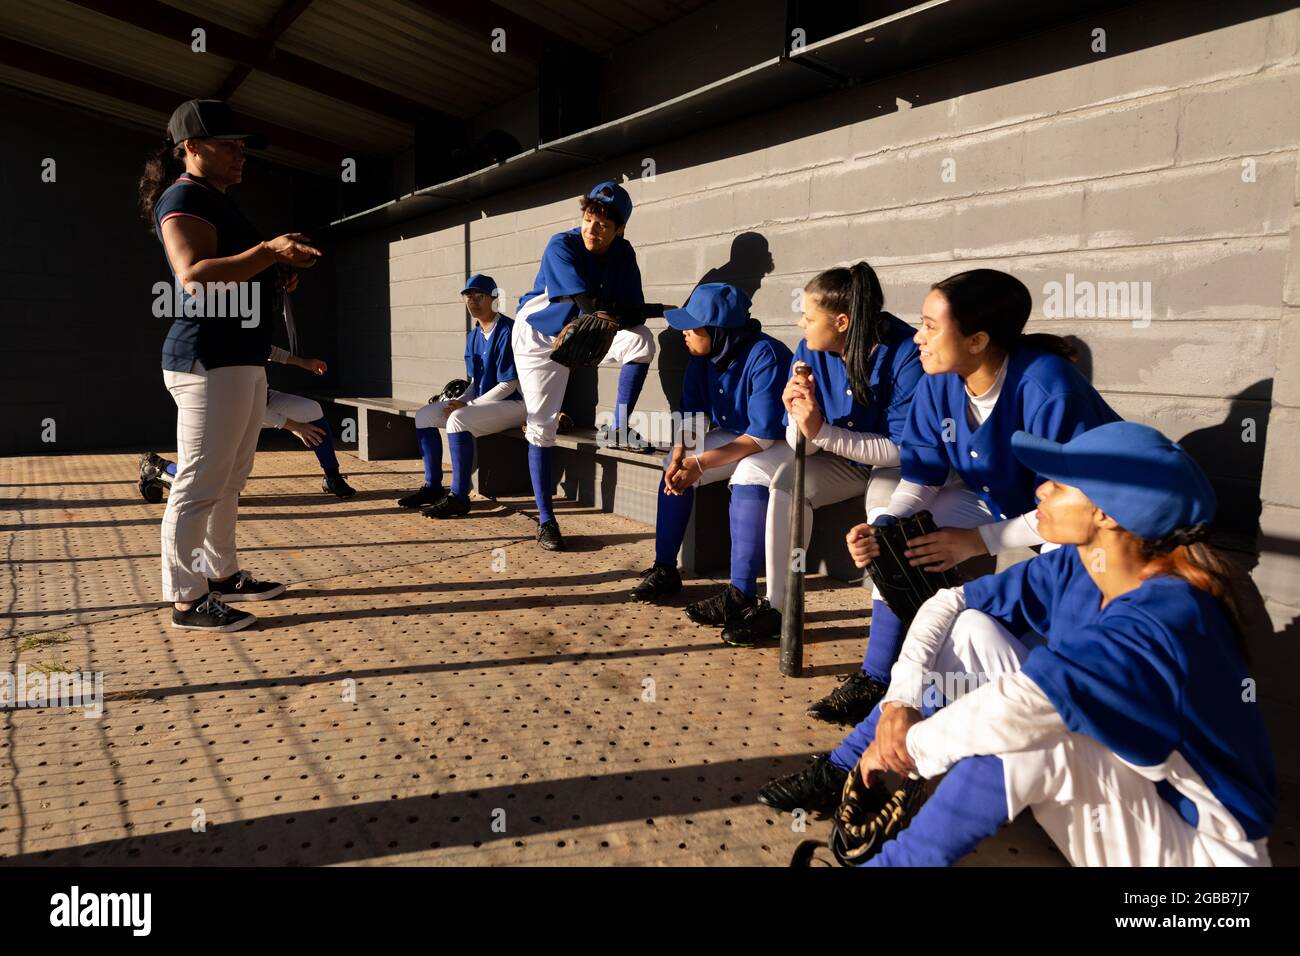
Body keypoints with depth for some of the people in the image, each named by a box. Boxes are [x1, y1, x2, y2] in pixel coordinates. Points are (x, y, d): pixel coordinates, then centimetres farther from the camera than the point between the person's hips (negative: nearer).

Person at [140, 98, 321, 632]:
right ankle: (186, 600, -1)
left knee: (231, 478, 16)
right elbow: (194, 276, -25)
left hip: (242, 359, 11)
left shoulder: (217, 202, 23)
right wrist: (268, 251, -31)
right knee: (198, 484, -8)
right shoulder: (184, 199, -9)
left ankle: (222, 574, 27)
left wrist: (277, 273, 14)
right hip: (209, 361, -11)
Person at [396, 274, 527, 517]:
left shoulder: (507, 331, -16)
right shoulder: (473, 335, 11)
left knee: (458, 420, -33)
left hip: (512, 404, -9)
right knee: (424, 415, 4)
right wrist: (460, 400, -4)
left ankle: (458, 497, -26)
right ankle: (433, 486, 8)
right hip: (481, 400, 9)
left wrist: (467, 405, -17)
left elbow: (509, 385, -20)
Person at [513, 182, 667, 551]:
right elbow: (593, 306, -32)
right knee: (541, 426, -6)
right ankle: (545, 520, 5)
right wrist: (660, 309, -28)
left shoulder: (622, 253, -9)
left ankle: (618, 429, -9)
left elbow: (632, 315, -13)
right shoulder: (562, 246, -24)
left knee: (641, 340, -24)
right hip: (541, 336, -4)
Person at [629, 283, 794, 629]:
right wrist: (680, 455, -20)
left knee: (749, 472, -36)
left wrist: (700, 464, -33)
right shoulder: (703, 355, -7)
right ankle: (665, 569, 0)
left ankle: (741, 595, -34)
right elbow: (691, 412, -1)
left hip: (779, 442, -8)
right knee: (675, 465, -6)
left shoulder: (765, 355, -29)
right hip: (734, 436, 8)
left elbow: (763, 434, -32)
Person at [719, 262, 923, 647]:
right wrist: (798, 418, -32)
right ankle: (776, 605, -11)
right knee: (787, 480, -20)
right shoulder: (812, 351, -10)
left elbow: (904, 448, -27)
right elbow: (801, 447, -7)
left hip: (898, 467, -5)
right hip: (844, 462, 5)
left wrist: (821, 431, -34)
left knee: (884, 500, -35)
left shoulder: (905, 354, -26)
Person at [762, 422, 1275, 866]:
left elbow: (1017, 707, -45)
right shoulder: (1077, 567, -9)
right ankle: (846, 774, 0)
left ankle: (892, 859, -16)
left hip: (1192, 840, -7)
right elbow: (950, 601, -6)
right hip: (1110, 770, 8)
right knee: (970, 629, -6)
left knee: (1024, 735, -37)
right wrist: (901, 698, -19)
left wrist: (909, 746, -29)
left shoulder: (1161, 621, -34)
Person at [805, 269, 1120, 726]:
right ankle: (877, 677, -1)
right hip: (1000, 499, 7)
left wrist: (977, 541, -31)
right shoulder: (939, 382, -14)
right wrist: (884, 524, -27)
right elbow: (922, 476, -8)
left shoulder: (1049, 389, -33)